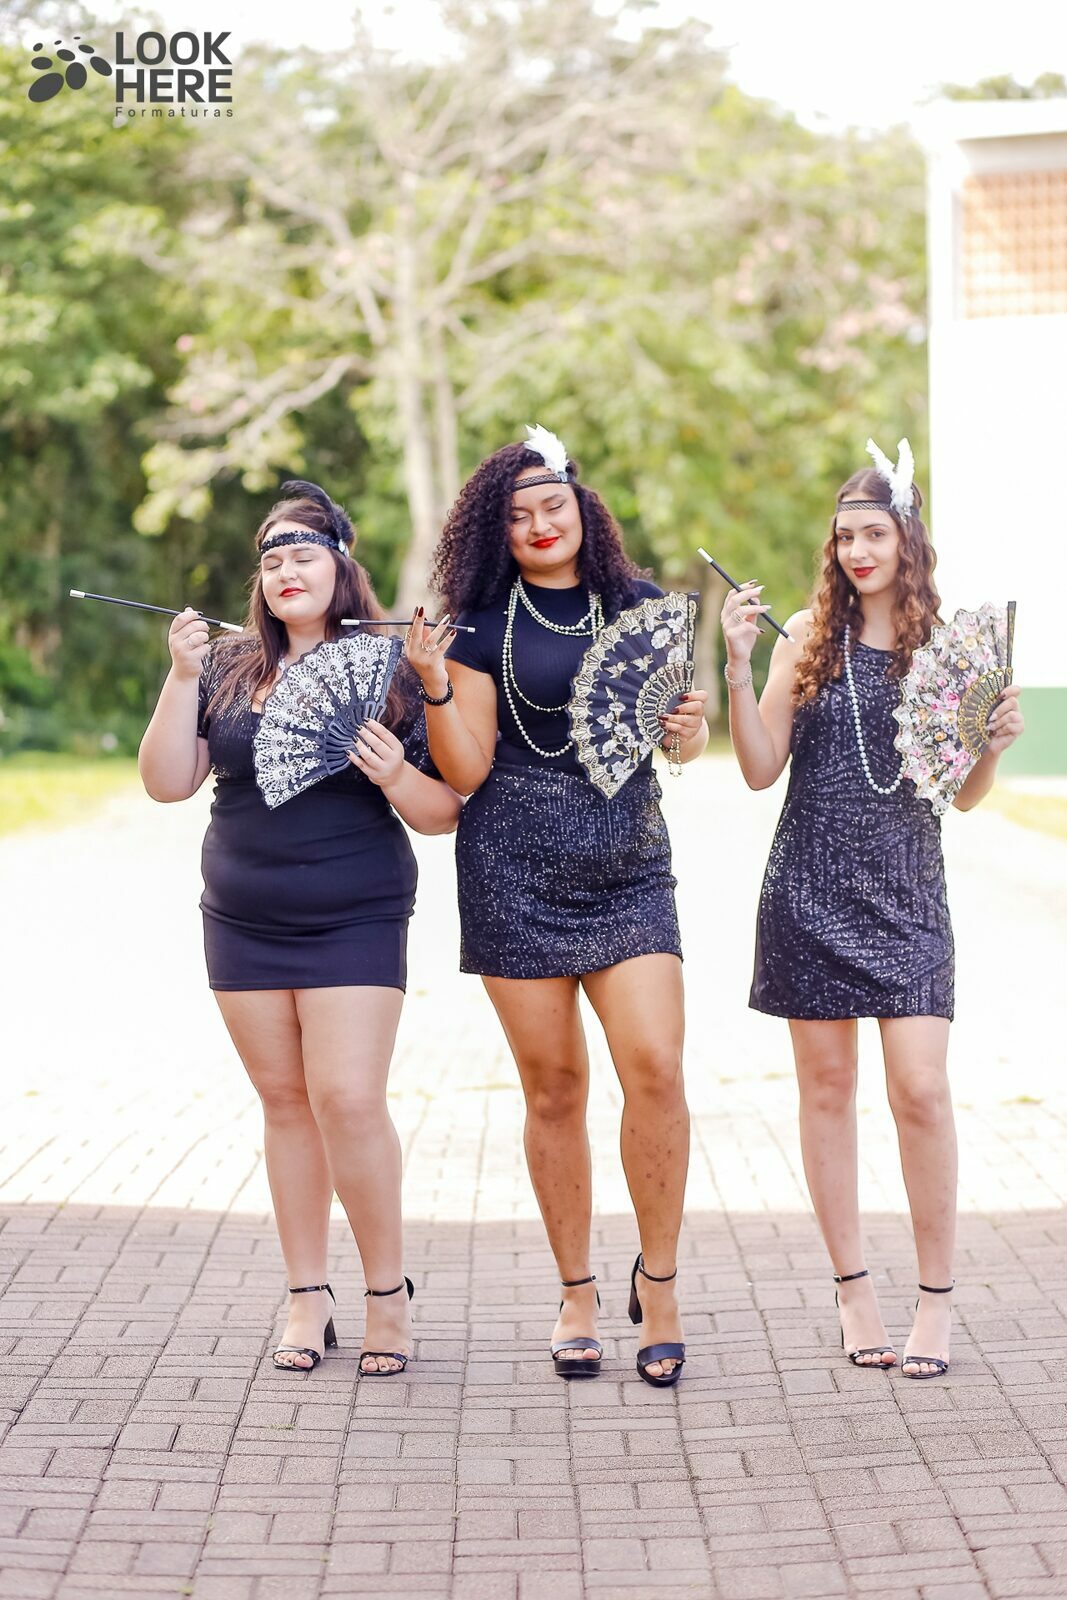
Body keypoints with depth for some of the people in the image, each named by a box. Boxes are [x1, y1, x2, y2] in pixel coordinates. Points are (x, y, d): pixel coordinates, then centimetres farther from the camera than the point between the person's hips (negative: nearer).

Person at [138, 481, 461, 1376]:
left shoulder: (388, 672, -1)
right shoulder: (227, 671, 6)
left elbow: (445, 813, 0)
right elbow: (167, 783, -1)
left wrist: (397, 775, -20)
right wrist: (181, 679, -11)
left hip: (355, 922, -3)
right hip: (243, 923, 3)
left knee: (348, 1097, -12)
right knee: (285, 1100, 7)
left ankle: (388, 1290, 3)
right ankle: (308, 1296, 15)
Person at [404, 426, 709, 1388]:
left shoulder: (641, 607, 9)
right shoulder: (483, 626, 3)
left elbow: (688, 740, 12)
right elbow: (465, 771, -1)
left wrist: (690, 727, -10)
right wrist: (436, 690, -16)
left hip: (628, 865, 1)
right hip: (516, 872, -1)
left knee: (655, 1065, -13)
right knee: (554, 1084, 3)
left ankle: (659, 1279, 3)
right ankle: (577, 1294, 15)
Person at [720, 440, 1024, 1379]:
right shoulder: (807, 635, 3)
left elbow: (966, 794, 7)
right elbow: (761, 768, 0)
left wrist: (997, 745, -13)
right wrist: (738, 667, -9)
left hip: (904, 886, -1)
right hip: (811, 884, 1)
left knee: (920, 1088, -9)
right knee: (827, 1084, 5)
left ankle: (937, 1299, 3)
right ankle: (853, 1286, 17)